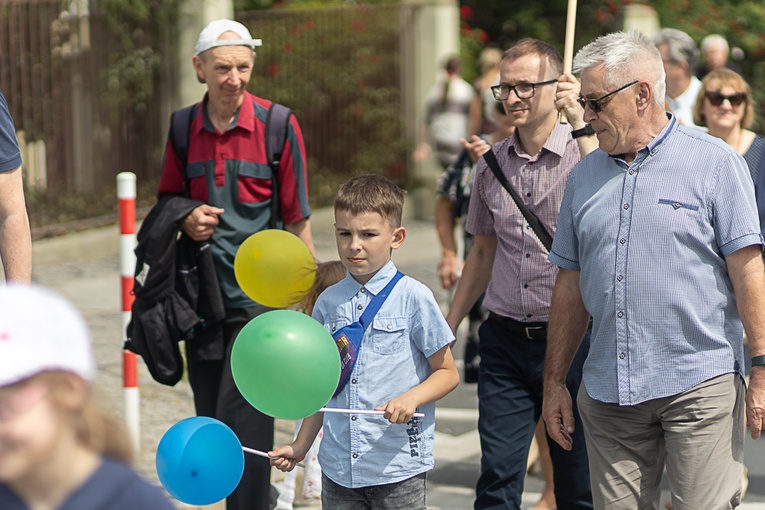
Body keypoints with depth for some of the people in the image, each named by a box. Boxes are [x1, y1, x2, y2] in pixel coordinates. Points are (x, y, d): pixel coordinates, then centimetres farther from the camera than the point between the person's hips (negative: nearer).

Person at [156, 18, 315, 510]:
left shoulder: (278, 126, -6)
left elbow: (298, 220, -3)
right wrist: (187, 220, -5)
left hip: (259, 297, -5)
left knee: (241, 424, -10)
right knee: (209, 427, 10)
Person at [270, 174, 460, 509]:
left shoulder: (413, 297, -5)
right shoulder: (328, 302, 8)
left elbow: (448, 373, -1)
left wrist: (411, 398, -19)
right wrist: (300, 447, 14)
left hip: (398, 468, -4)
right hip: (338, 467, 4)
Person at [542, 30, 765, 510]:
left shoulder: (715, 162, -1)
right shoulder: (584, 177, 13)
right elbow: (571, 284, 16)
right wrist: (555, 381, 14)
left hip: (700, 384, -5)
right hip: (608, 394, 5)